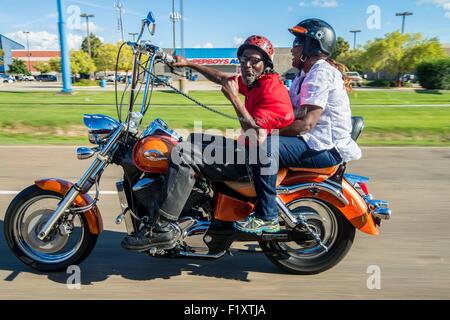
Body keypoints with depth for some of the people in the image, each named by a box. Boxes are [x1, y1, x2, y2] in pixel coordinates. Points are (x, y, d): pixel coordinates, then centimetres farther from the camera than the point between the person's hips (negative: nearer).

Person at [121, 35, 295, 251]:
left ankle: (163, 229, -17)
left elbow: (257, 138, -30)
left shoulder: (271, 90, -17)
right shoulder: (254, 83, 12)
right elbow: (222, 78, 27)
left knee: (183, 153, -20)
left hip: (259, 155, -11)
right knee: (194, 140, 20)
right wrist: (189, 64, 28)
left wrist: (235, 99, -26)